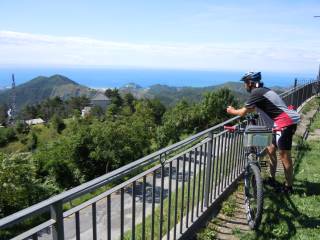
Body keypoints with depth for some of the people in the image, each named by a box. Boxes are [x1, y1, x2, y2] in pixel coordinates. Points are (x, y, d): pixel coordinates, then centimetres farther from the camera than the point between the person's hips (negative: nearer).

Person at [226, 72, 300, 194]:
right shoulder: (263, 91, 17)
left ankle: (288, 187, 11)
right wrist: (236, 110, 29)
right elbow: (253, 109, 29)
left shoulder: (256, 93, -13)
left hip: (285, 124, -10)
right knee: (271, 150, 17)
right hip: (287, 122, 10)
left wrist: (232, 111, 11)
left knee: (284, 156, -1)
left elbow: (243, 112, -8)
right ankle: (272, 179, 28)